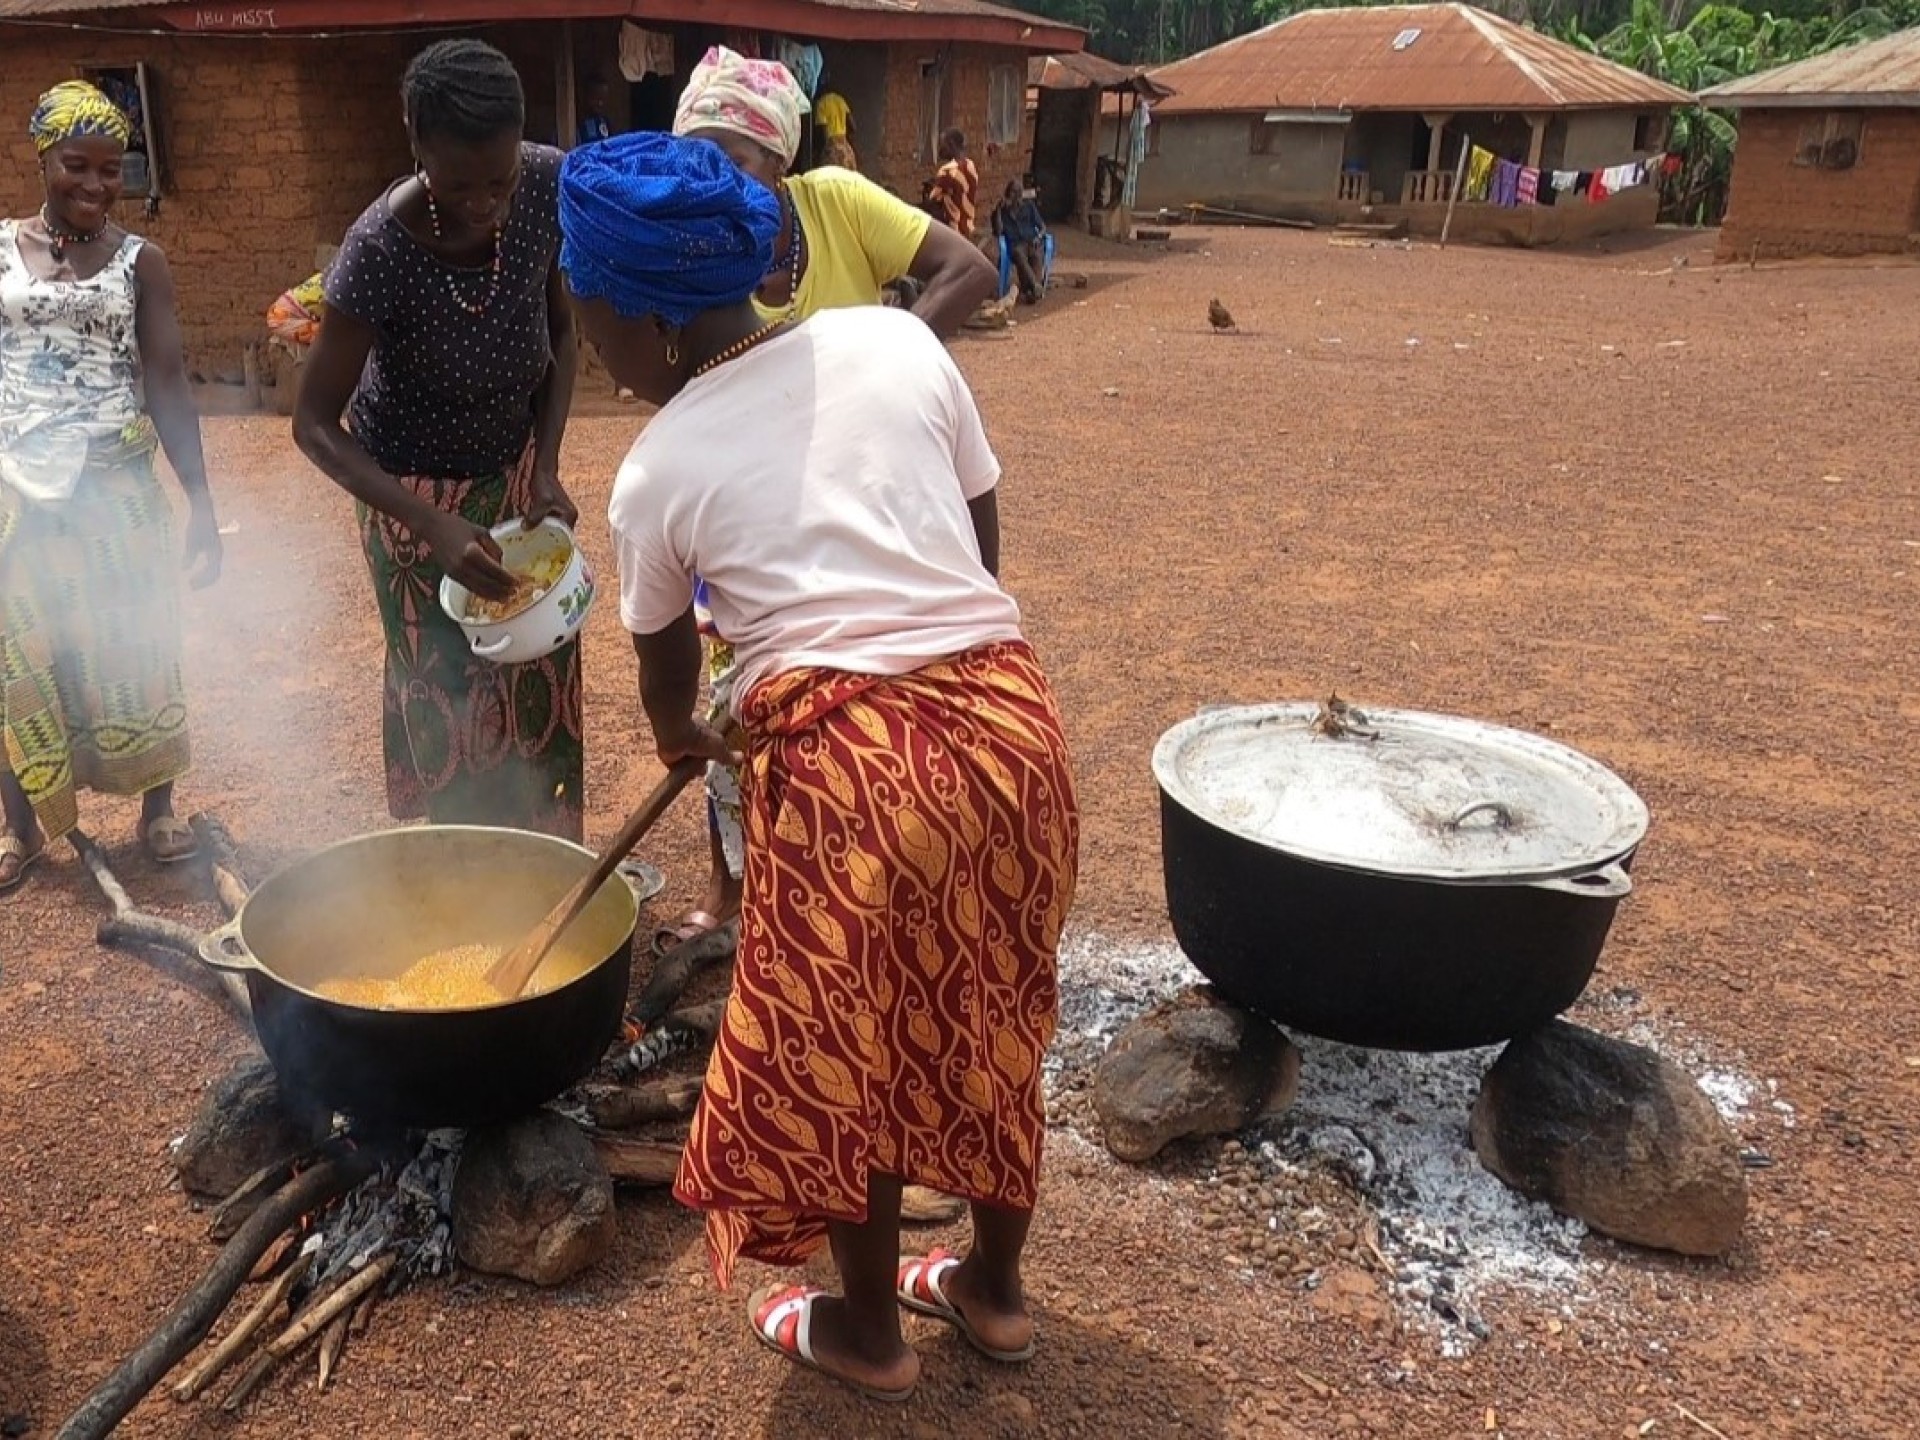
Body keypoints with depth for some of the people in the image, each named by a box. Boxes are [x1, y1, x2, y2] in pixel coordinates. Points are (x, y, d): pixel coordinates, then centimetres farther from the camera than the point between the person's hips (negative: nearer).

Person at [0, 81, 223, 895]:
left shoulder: (140, 263, 0)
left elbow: (168, 386, -1)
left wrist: (201, 503, -6)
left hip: (118, 490, -1)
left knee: (134, 654, 7)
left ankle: (157, 813, 22)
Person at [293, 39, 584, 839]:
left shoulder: (549, 186, -20)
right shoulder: (382, 249, -31)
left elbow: (560, 331, -4)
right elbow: (314, 424, -24)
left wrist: (546, 467, -15)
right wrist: (436, 527, -35)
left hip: (515, 468, 5)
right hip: (416, 489, -4)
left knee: (541, 679, 13)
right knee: (445, 692, 6)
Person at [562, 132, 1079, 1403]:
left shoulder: (658, 472, 1)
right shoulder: (897, 340, 6)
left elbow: (665, 660, 18)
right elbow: (985, 536, 12)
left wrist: (681, 738, 40)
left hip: (850, 763, -4)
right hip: (1008, 718, 5)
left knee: (843, 1054, 18)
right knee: (989, 1023, 23)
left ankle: (868, 1332, 39)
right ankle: (995, 1288, 44)